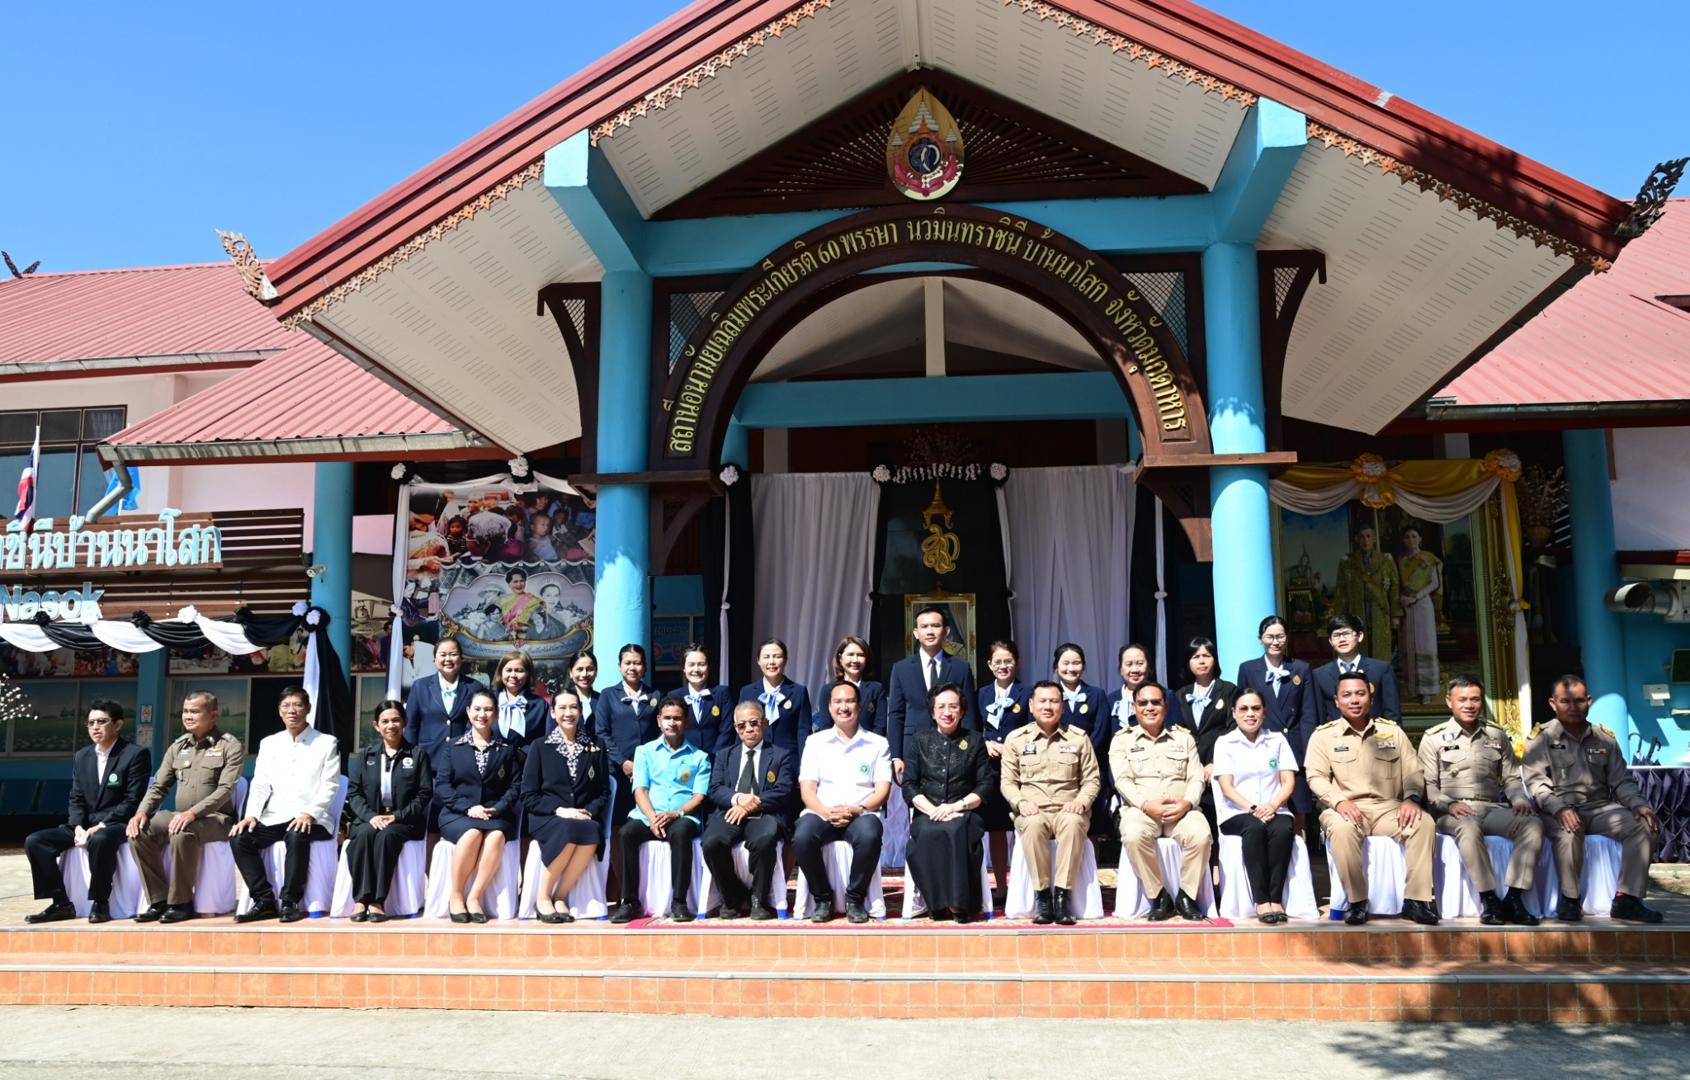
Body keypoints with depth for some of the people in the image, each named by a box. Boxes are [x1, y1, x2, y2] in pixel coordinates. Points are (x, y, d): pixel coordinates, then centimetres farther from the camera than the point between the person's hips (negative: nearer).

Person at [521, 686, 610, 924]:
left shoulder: (595, 749, 14)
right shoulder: (539, 747, 9)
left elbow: (604, 792, 11)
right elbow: (529, 796, 2)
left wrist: (589, 812, -9)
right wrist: (559, 810, -13)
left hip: (585, 820, 2)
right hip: (547, 819, -1)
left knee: (592, 834, -35)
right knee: (569, 829, -36)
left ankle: (560, 897, -19)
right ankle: (543, 897, -19)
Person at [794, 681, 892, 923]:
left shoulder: (878, 744, 12)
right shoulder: (815, 741, 14)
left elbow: (882, 791, 3)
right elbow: (807, 789, 6)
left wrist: (857, 809, -15)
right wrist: (826, 812, -14)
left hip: (861, 814, -1)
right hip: (821, 813, 1)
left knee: (870, 837, -36)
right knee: (803, 837, -32)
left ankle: (855, 899, -12)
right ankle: (822, 898, -9)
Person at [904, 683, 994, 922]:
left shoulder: (975, 741, 13)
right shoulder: (921, 740, 15)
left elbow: (986, 784, 5)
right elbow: (909, 784, 7)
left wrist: (957, 806, -10)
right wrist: (932, 810, -10)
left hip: (964, 813, -1)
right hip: (927, 813, 1)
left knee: (958, 831, -35)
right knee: (928, 833, -34)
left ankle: (961, 903, -28)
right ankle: (937, 903, -25)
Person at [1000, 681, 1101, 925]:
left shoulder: (1079, 737, 11)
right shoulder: (1015, 739, 10)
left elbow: (1092, 779, 11)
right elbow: (1007, 781, 9)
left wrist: (1081, 801, -8)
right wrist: (1020, 802, -10)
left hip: (1068, 810, 0)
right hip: (1032, 811, 0)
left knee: (1073, 822, -36)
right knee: (1033, 825, -36)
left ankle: (1061, 896, -30)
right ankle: (1043, 895, -25)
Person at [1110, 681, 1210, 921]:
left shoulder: (1184, 737, 18)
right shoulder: (1122, 740, 12)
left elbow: (1196, 778, 8)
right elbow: (1122, 780, -1)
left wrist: (1187, 802, -13)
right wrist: (1147, 804, -19)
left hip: (1180, 809, 1)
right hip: (1140, 809, -1)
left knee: (1201, 834, -32)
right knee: (1134, 835, -36)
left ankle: (1186, 896, -11)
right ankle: (1159, 896, -16)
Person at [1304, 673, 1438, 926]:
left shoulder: (1392, 731, 16)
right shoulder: (1323, 735, 8)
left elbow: (1413, 772, 9)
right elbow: (1316, 777, -2)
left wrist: (1412, 797, -13)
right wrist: (1339, 800, -21)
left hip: (1387, 807, 2)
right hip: (1345, 809, -2)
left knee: (1424, 822, -28)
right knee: (1341, 828, -37)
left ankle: (1415, 900, -20)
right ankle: (1356, 901, -23)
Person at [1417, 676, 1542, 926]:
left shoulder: (1497, 736, 21)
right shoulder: (1434, 738, 10)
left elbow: (1511, 778, 20)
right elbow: (1427, 785, 4)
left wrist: (1519, 799, -1)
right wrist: (1448, 804, -14)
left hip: (1495, 808, 4)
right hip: (1453, 812, -3)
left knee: (1533, 823, -28)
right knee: (1469, 827, -39)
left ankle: (1514, 899, -27)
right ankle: (1490, 900, -31)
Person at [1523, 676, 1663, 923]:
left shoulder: (1605, 738, 15)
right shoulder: (1541, 739, 1)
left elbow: (1621, 781, 15)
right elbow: (1535, 782, -8)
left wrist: (1637, 803, -6)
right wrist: (1559, 808, -26)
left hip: (1600, 807, 4)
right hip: (1559, 810, -4)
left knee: (1642, 824, -21)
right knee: (1569, 831, -36)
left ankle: (1627, 900, -14)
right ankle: (1570, 898, -17)